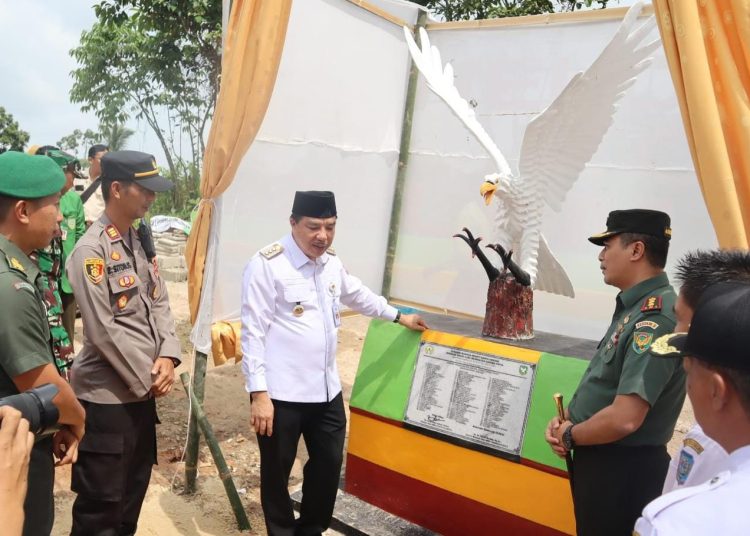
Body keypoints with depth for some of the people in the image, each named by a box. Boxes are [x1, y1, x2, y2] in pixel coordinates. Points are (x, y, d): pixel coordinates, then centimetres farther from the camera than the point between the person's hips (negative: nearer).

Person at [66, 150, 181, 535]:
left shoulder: (142, 241, 8)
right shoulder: (91, 250, -17)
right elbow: (103, 330, -20)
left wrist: (167, 356, -7)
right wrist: (147, 377, -13)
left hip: (143, 389, 8)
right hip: (107, 395, -8)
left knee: (134, 490, 22)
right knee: (100, 503, 7)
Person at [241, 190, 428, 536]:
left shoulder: (331, 262, 8)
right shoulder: (267, 264, -15)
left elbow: (358, 295, 27)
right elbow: (253, 331, -15)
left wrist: (399, 316, 36)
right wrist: (259, 393, -19)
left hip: (327, 389, 7)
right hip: (281, 393, -7)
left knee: (329, 464, 18)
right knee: (277, 471, 11)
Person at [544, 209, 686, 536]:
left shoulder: (655, 318, -25)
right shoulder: (634, 308, 6)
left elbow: (624, 418, -30)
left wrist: (570, 436, -13)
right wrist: (566, 421, 0)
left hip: (623, 468, -9)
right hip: (600, 457, 9)